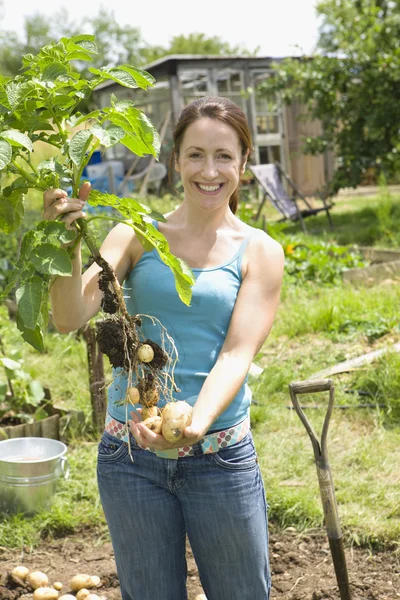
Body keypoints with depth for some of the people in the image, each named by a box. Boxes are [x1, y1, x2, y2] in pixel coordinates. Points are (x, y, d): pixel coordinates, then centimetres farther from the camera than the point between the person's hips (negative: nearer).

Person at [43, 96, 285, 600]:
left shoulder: (259, 252, -1)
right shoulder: (136, 236, 0)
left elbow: (237, 352, -12)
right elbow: (70, 318, -10)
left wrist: (198, 422, -30)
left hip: (220, 457, 0)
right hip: (131, 453, 1)